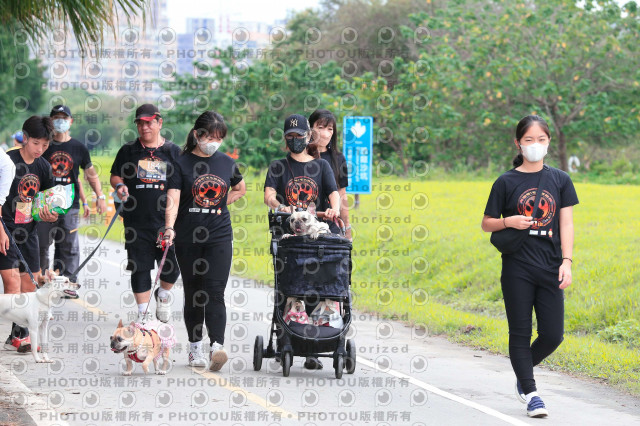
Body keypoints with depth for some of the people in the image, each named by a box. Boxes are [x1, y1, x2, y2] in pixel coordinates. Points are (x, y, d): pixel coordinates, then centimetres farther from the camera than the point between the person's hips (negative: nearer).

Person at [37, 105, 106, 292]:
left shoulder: (79, 148, 9)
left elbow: (91, 173, 18)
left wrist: (100, 196, 11)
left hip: (70, 205, 0)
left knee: (70, 247, -2)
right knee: (41, 245, 2)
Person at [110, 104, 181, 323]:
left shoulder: (173, 151, 7)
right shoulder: (128, 151, 9)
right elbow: (115, 176, 14)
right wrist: (119, 186, -8)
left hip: (167, 220, -1)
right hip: (137, 221, 1)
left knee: (172, 265, -6)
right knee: (140, 268, 3)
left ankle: (163, 294, 26)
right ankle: (142, 314, 14)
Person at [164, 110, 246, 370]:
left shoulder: (226, 163, 7)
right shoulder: (182, 164, -2)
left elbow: (240, 189, 26)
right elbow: (173, 199, -12)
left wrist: (218, 205, 10)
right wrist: (170, 227, -28)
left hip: (219, 236, 1)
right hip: (188, 238, -1)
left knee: (214, 292, -11)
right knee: (193, 293, 8)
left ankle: (217, 347, -20)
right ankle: (195, 347, 18)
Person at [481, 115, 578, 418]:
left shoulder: (560, 180, 6)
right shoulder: (506, 182, 1)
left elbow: (566, 224, 3)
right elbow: (486, 223, 6)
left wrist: (567, 262, -7)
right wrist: (509, 222, -14)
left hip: (550, 269, 2)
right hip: (517, 270, -2)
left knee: (552, 335, 0)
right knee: (520, 333, 1)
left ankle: (523, 372, 27)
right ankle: (530, 394, 10)